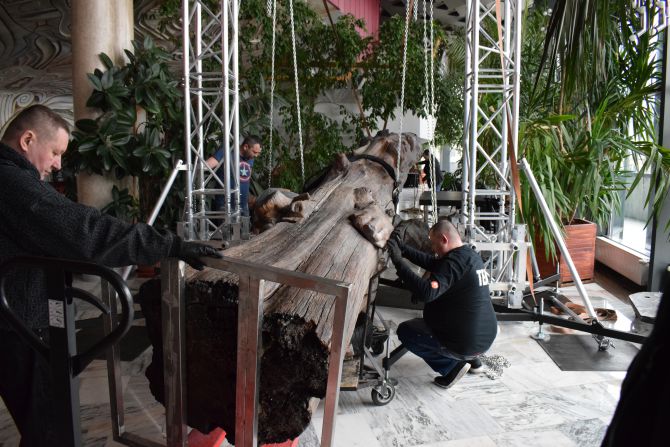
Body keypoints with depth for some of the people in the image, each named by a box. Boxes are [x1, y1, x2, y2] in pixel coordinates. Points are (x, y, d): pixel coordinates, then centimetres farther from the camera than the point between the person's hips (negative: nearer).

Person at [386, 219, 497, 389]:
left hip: (466, 343, -9)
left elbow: (427, 293, -34)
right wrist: (402, 248, 8)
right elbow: (432, 262, 12)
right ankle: (470, 358, 21)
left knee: (405, 330, 4)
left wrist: (399, 262, -29)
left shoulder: (454, 261, -24)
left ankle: (453, 365, 1)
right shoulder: (471, 255, 6)